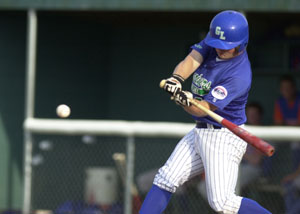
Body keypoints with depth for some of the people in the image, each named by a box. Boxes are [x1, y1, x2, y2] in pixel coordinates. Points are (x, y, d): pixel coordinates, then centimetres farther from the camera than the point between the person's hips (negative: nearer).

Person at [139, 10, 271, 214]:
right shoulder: (212, 44, -1)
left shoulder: (239, 75, -24)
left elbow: (202, 109, -25)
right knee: (165, 179, 9)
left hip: (224, 138, -9)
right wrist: (176, 79, -39)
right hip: (200, 132, 9)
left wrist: (184, 100, -45)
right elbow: (190, 61, -18)